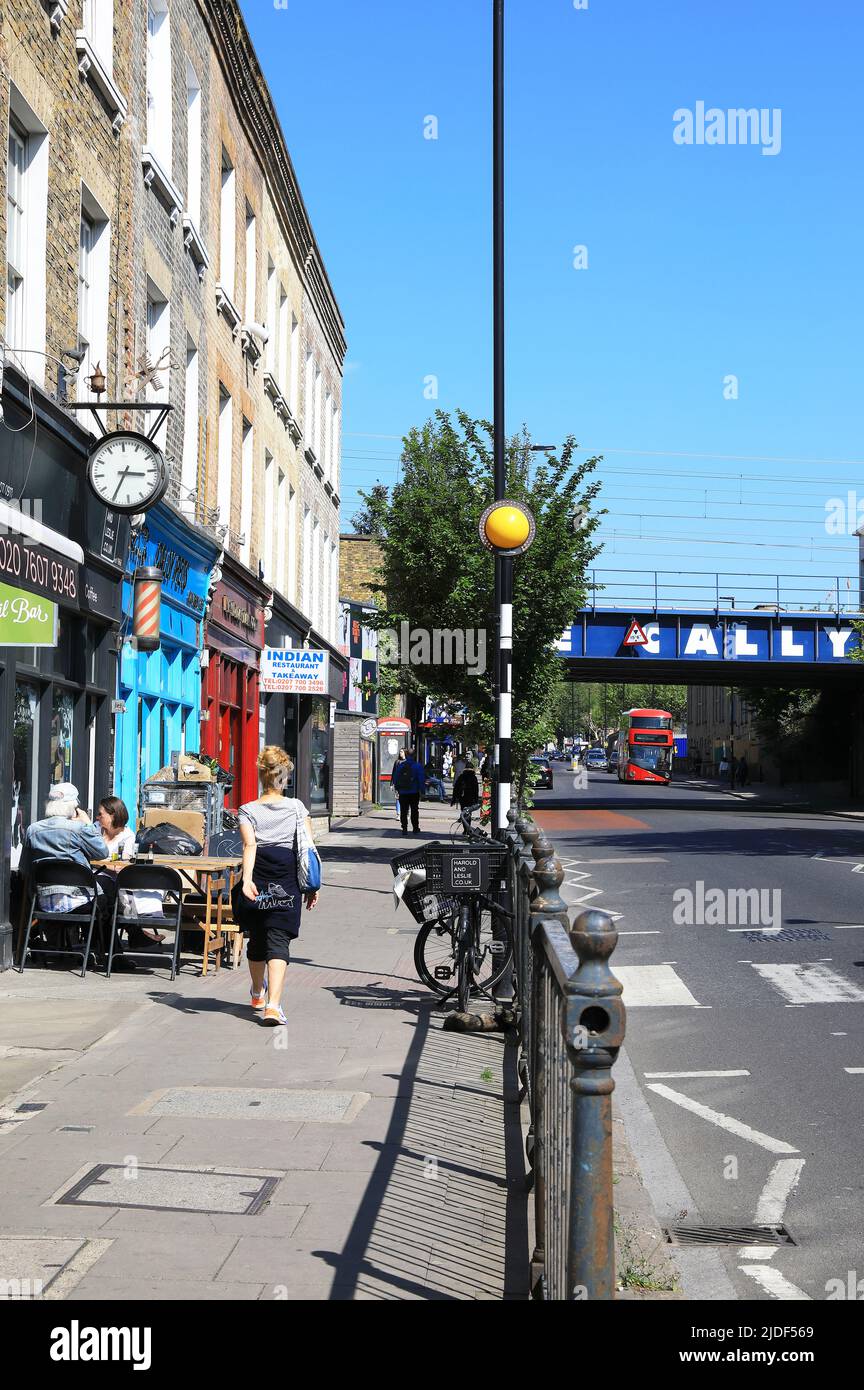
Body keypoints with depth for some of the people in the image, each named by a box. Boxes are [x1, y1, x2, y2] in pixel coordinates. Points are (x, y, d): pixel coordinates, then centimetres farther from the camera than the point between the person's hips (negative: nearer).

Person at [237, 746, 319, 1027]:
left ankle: (258, 994, 43)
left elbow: (249, 845, -14)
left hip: (258, 883, 1)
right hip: (286, 884, -1)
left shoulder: (248, 810, 1)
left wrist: (247, 880, -24)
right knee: (278, 942, -6)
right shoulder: (297, 807, 4)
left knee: (257, 939, 20)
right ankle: (272, 1004, -24)